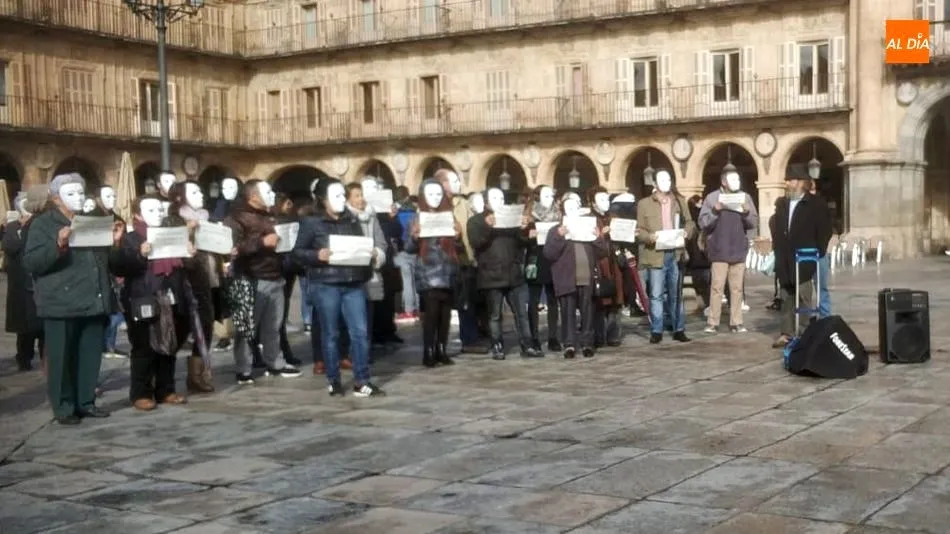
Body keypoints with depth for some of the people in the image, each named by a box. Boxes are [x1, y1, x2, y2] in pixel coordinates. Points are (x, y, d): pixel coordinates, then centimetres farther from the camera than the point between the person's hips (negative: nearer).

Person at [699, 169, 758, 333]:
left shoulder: (745, 197, 5)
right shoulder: (712, 198, -3)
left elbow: (754, 223, 4)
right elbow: (703, 223, -7)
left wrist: (747, 212, -15)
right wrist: (715, 211, -22)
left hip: (739, 250, 3)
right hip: (719, 250, -3)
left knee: (737, 288, 7)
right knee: (717, 287, -4)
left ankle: (736, 322, 12)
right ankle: (712, 322, 0)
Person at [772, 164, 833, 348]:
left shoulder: (816, 205, -3)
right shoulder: (783, 205, 15)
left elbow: (825, 231, -5)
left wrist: (816, 254, -7)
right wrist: (778, 253, 9)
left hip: (804, 262, -6)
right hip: (785, 263, 6)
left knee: (803, 299, -3)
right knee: (786, 299, 7)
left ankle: (803, 334, 1)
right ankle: (787, 333, 11)